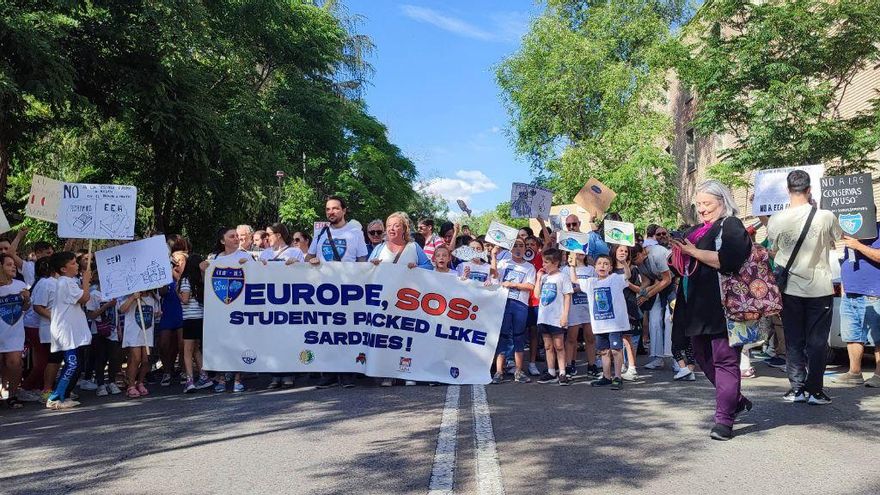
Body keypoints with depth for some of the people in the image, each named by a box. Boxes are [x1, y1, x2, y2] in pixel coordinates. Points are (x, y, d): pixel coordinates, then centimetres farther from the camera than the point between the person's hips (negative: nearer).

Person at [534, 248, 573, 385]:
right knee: (548, 346, 11)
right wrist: (539, 278, 5)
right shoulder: (544, 277, 12)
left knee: (559, 346, 0)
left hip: (557, 318, -6)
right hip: (543, 317, 6)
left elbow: (567, 297, -9)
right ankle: (551, 373, 18)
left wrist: (565, 315, -15)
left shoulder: (562, 277, -7)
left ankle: (562, 373, 5)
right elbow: (537, 294, 10)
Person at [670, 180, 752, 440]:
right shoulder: (698, 231, 20)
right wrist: (673, 246, 13)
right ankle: (736, 400, 32)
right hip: (697, 306, 9)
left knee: (724, 359, -5)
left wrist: (693, 252, -18)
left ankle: (724, 419, -1)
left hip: (720, 305, -9)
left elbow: (727, 260, -23)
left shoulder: (731, 226, -6)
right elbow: (684, 262, 31)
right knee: (704, 358, 16)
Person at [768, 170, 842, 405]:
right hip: (820, 289, -1)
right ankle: (815, 390, 10)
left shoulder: (775, 220, -7)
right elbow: (838, 239, 11)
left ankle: (797, 388, 12)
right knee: (817, 341, 8)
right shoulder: (826, 217, -10)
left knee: (794, 341, 10)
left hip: (790, 289, 1)